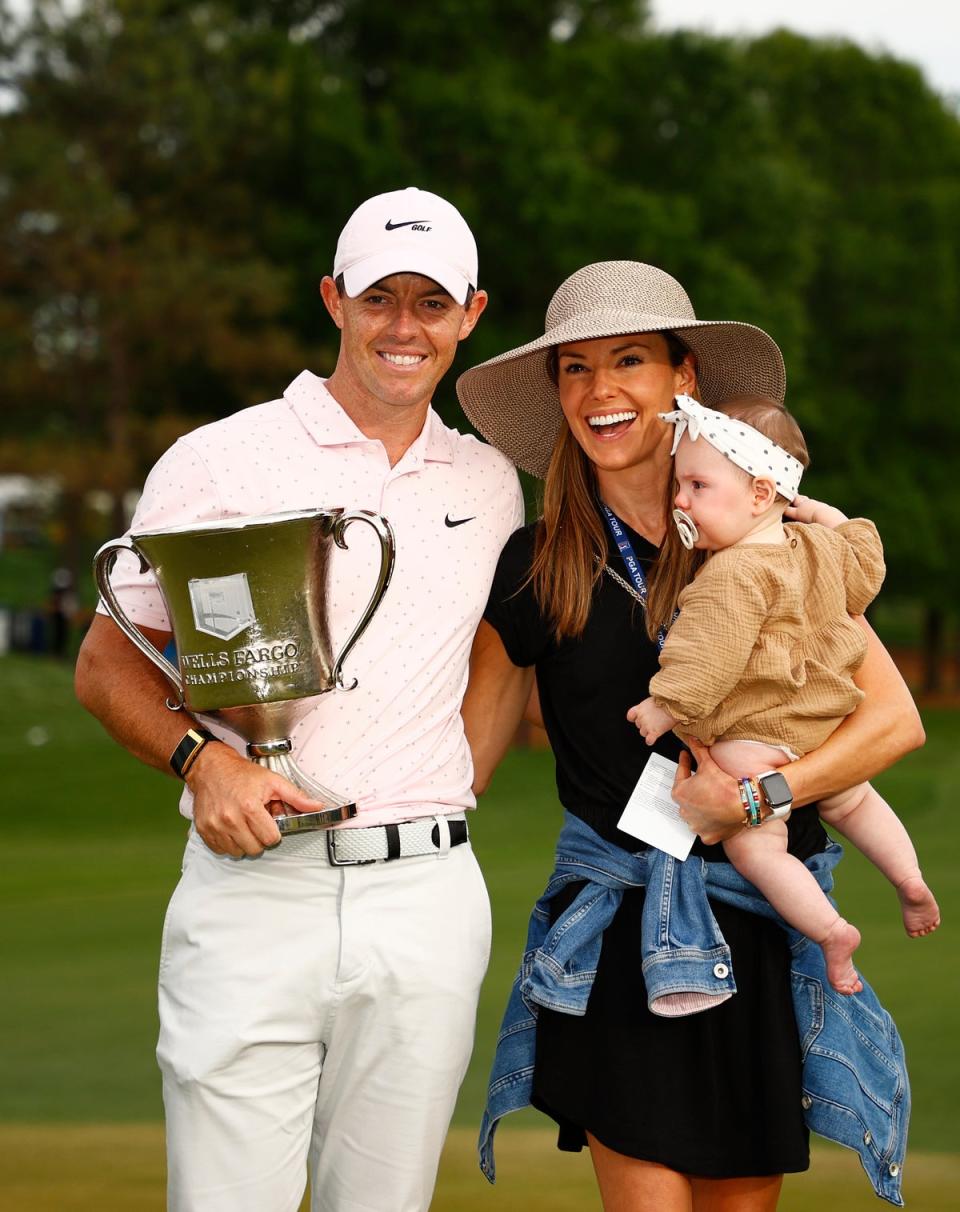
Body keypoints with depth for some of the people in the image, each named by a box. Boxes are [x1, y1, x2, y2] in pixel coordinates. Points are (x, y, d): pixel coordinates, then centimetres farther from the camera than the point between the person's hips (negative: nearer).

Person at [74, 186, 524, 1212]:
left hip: (426, 896, 3)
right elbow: (107, 665, 4)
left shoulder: (488, 484, 16)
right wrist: (203, 759, -14)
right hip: (254, 889, -3)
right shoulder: (218, 462, 3)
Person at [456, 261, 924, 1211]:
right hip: (618, 941, -1)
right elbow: (461, 762, 7)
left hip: (763, 939, 1)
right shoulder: (533, 571, 2)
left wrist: (757, 795, -16)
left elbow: (895, 718, -4)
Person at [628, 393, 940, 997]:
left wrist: (666, 706, -20)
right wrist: (834, 518, 27)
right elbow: (865, 571, 20)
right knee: (851, 802, 33)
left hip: (753, 741, -10)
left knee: (754, 845, -4)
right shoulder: (821, 547, 2)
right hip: (827, 731, 10)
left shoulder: (733, 576, -24)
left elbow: (707, 657, -28)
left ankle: (831, 931, -10)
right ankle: (911, 880, 32)